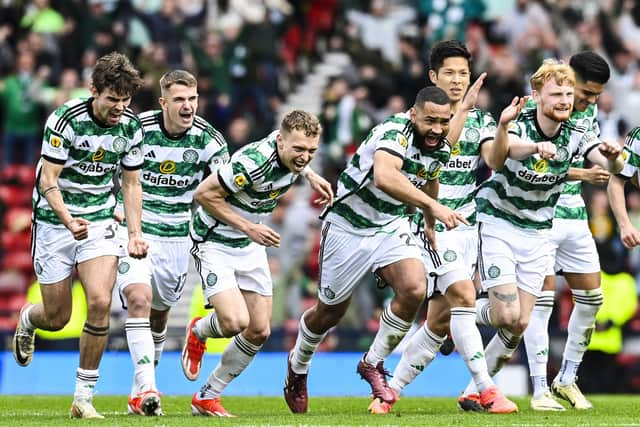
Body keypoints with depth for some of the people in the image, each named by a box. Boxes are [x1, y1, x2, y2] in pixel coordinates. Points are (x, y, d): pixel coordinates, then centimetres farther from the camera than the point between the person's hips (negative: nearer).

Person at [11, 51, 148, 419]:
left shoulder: (131, 126, -3)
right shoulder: (65, 120, -18)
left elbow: (131, 183, 8)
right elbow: (48, 180, -19)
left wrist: (135, 234, -3)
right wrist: (69, 221, -34)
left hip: (100, 220, 3)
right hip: (55, 221, -3)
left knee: (100, 302, -18)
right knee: (57, 318, 2)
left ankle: (84, 397, -8)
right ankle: (28, 319, 43)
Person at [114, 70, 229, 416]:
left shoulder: (208, 139, -9)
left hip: (176, 236, 3)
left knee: (159, 316, 14)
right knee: (139, 300, -23)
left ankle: (139, 391, 32)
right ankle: (147, 389, -28)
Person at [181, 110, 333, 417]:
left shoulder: (290, 153, -9)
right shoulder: (254, 163, -34)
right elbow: (203, 194, -26)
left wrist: (310, 175, 7)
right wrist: (247, 226, -25)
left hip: (251, 246, 8)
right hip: (214, 240, -8)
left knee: (259, 331, 4)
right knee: (235, 321, -24)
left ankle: (207, 398, 19)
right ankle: (198, 332, 13)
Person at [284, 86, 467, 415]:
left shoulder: (441, 148, -7)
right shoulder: (395, 132, -31)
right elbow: (384, 177, -52)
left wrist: (430, 225, 30)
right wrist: (432, 206, -60)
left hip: (390, 226, 5)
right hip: (348, 225, -5)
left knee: (414, 289, -21)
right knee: (330, 311, 10)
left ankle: (373, 363, 0)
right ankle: (297, 368, 41)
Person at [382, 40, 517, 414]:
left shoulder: (481, 120, 10)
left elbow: (495, 161, -7)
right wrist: (463, 108, -29)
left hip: (469, 225, 5)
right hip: (433, 225, -5)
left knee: (440, 320, 3)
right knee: (464, 297, -21)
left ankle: (391, 390, 15)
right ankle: (486, 391, -21)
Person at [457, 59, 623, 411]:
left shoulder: (575, 136, -9)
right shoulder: (519, 126, -21)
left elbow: (612, 167, -24)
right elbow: (508, 148, -46)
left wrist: (612, 157, -49)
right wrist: (536, 147, -68)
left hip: (537, 233, 5)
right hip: (497, 224, -5)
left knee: (520, 324, 1)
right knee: (507, 315, -15)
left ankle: (475, 390, 16)